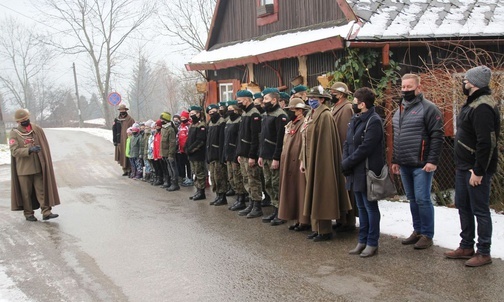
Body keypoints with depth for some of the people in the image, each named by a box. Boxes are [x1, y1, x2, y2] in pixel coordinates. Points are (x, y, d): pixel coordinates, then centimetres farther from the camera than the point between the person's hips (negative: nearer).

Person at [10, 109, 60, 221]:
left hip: (38, 167, 2)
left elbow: (45, 147, 9)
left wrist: (46, 163, 8)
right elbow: (14, 151, -16)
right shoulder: (14, 134, -5)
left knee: (42, 190, 0)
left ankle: (46, 212, 0)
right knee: (26, 193, 8)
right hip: (23, 169, -2)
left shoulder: (37, 130, 2)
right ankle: (28, 214, 19)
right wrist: (29, 150, -30)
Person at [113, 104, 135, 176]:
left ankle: (130, 170, 3)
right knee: (122, 156, 5)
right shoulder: (116, 120, 10)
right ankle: (125, 170, 13)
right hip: (120, 142, 4)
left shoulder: (130, 120, -1)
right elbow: (114, 131, 11)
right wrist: (115, 140, 7)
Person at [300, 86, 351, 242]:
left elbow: (326, 141, -17)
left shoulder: (325, 116, -13)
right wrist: (303, 160, 13)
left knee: (321, 194, -3)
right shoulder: (310, 116, 14)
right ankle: (316, 228, 21)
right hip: (310, 161, 9)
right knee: (313, 194, 12)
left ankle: (325, 231, 6)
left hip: (320, 161, -9)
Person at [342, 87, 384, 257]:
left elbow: (365, 148, -21)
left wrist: (347, 163, -15)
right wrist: (345, 162, -5)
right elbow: (347, 143, 11)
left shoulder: (374, 121, -16)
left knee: (370, 207, 2)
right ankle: (362, 241, 25)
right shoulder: (355, 119, 12)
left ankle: (372, 243, 12)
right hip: (355, 172, 9)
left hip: (367, 171, -9)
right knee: (361, 207, 15)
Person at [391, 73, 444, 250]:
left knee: (422, 200, -4)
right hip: (404, 165, 7)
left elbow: (437, 136, -13)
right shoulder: (400, 110, 16)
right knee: (412, 199, 14)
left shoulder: (428, 108, -8)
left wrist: (432, 161, -17)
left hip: (421, 165, -7)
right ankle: (417, 231, 25)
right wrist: (395, 160, 19)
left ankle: (427, 235, 8)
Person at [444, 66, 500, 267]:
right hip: (464, 167, 11)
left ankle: (484, 253, 11)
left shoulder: (482, 107, -20)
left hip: (477, 169, -11)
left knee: (480, 210, 0)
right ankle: (466, 247, 29)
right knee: (463, 207, 17)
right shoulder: (472, 103, 13)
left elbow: (486, 143, -26)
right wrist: (464, 166, 18)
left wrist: (478, 171, -24)